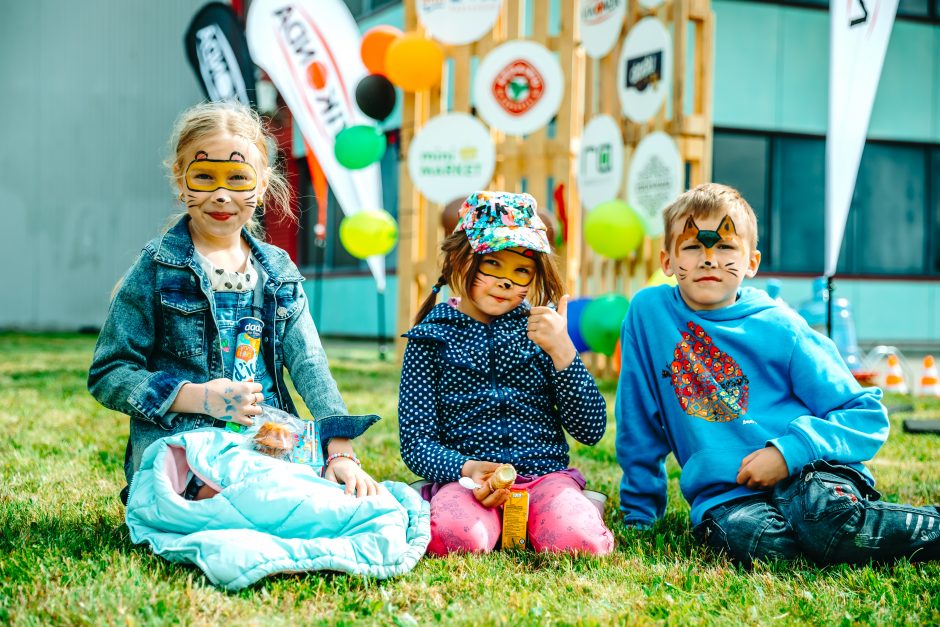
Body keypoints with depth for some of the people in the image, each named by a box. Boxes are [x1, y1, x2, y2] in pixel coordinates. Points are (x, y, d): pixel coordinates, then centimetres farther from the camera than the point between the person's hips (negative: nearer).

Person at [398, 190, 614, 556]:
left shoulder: (540, 330, 10)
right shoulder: (432, 337, 7)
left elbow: (591, 430, 3)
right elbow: (416, 441, 1)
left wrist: (562, 351, -11)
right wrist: (467, 469, -20)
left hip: (545, 474, 2)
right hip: (464, 478, -1)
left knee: (580, 540, -30)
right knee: (458, 538, -36)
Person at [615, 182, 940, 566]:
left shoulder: (779, 329, 3)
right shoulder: (648, 311, 6)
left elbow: (868, 416, 2)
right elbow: (639, 427, 14)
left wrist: (790, 450, -13)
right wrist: (639, 513, 15)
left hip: (806, 475, 0)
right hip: (725, 495, 1)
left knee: (821, 513, -35)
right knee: (744, 534, -35)